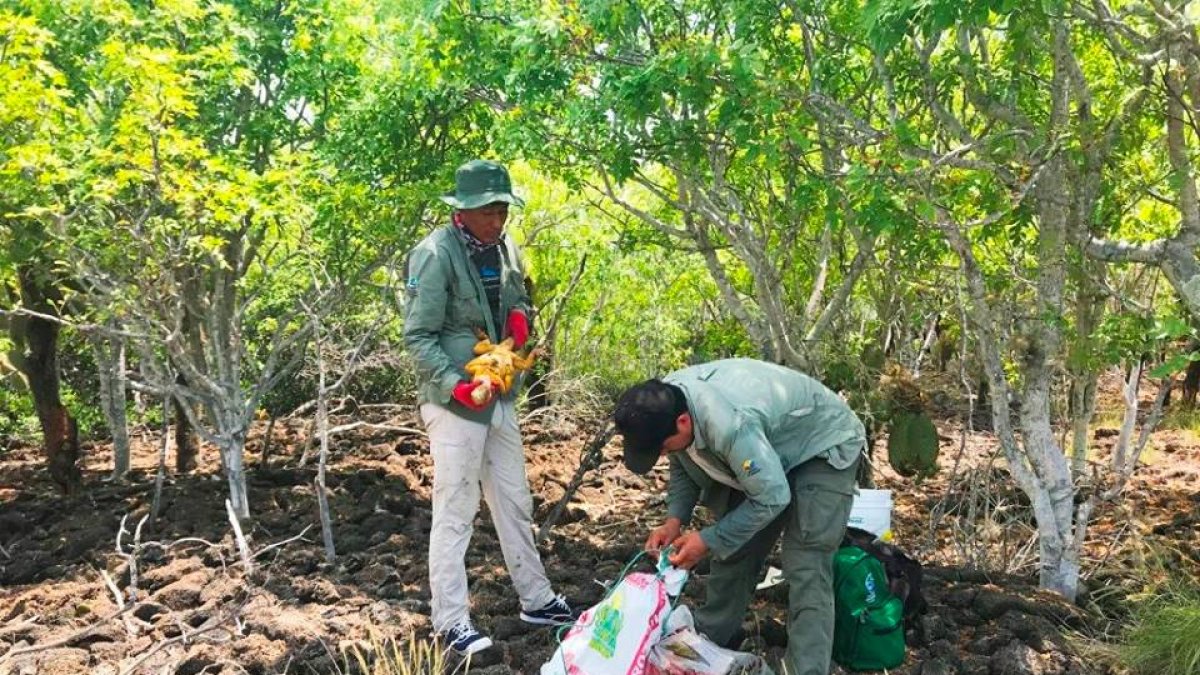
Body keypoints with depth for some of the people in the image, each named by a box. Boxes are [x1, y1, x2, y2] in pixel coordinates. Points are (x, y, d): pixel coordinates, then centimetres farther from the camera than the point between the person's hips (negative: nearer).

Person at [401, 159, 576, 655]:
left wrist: (520, 317, -2)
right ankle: (451, 621, 11)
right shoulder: (435, 254, -17)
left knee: (515, 503, 17)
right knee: (455, 512, -1)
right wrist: (454, 386, -28)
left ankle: (536, 600, 30)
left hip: (500, 396, 8)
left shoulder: (505, 249, 6)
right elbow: (418, 337, -17)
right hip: (454, 401, -8)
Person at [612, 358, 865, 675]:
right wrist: (676, 518, -13)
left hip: (823, 446, -7)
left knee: (806, 567, -17)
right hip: (768, 448, 8)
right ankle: (711, 639, 26)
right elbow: (685, 463, 2)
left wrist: (709, 539, -25)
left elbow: (772, 498, -32)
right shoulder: (664, 404, -17)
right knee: (734, 545, 10)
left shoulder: (730, 424, -43)